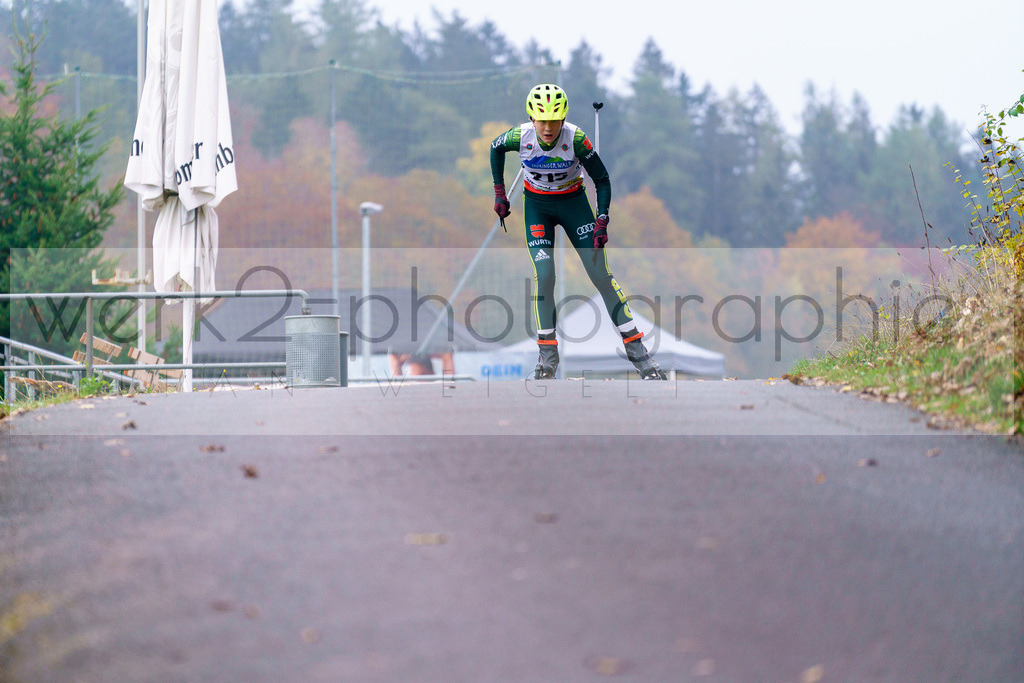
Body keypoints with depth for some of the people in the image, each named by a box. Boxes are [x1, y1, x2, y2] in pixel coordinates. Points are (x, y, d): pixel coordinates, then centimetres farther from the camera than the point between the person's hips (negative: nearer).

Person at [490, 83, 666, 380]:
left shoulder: (575, 138, -26)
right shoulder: (521, 136, -22)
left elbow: (602, 180, -14)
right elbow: (496, 148, 3)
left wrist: (602, 222, -21)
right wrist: (499, 193, 5)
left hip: (573, 201, -1)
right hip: (537, 205, 1)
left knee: (600, 272, -8)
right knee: (544, 275, -15)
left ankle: (637, 351, -3)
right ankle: (547, 355, -2)